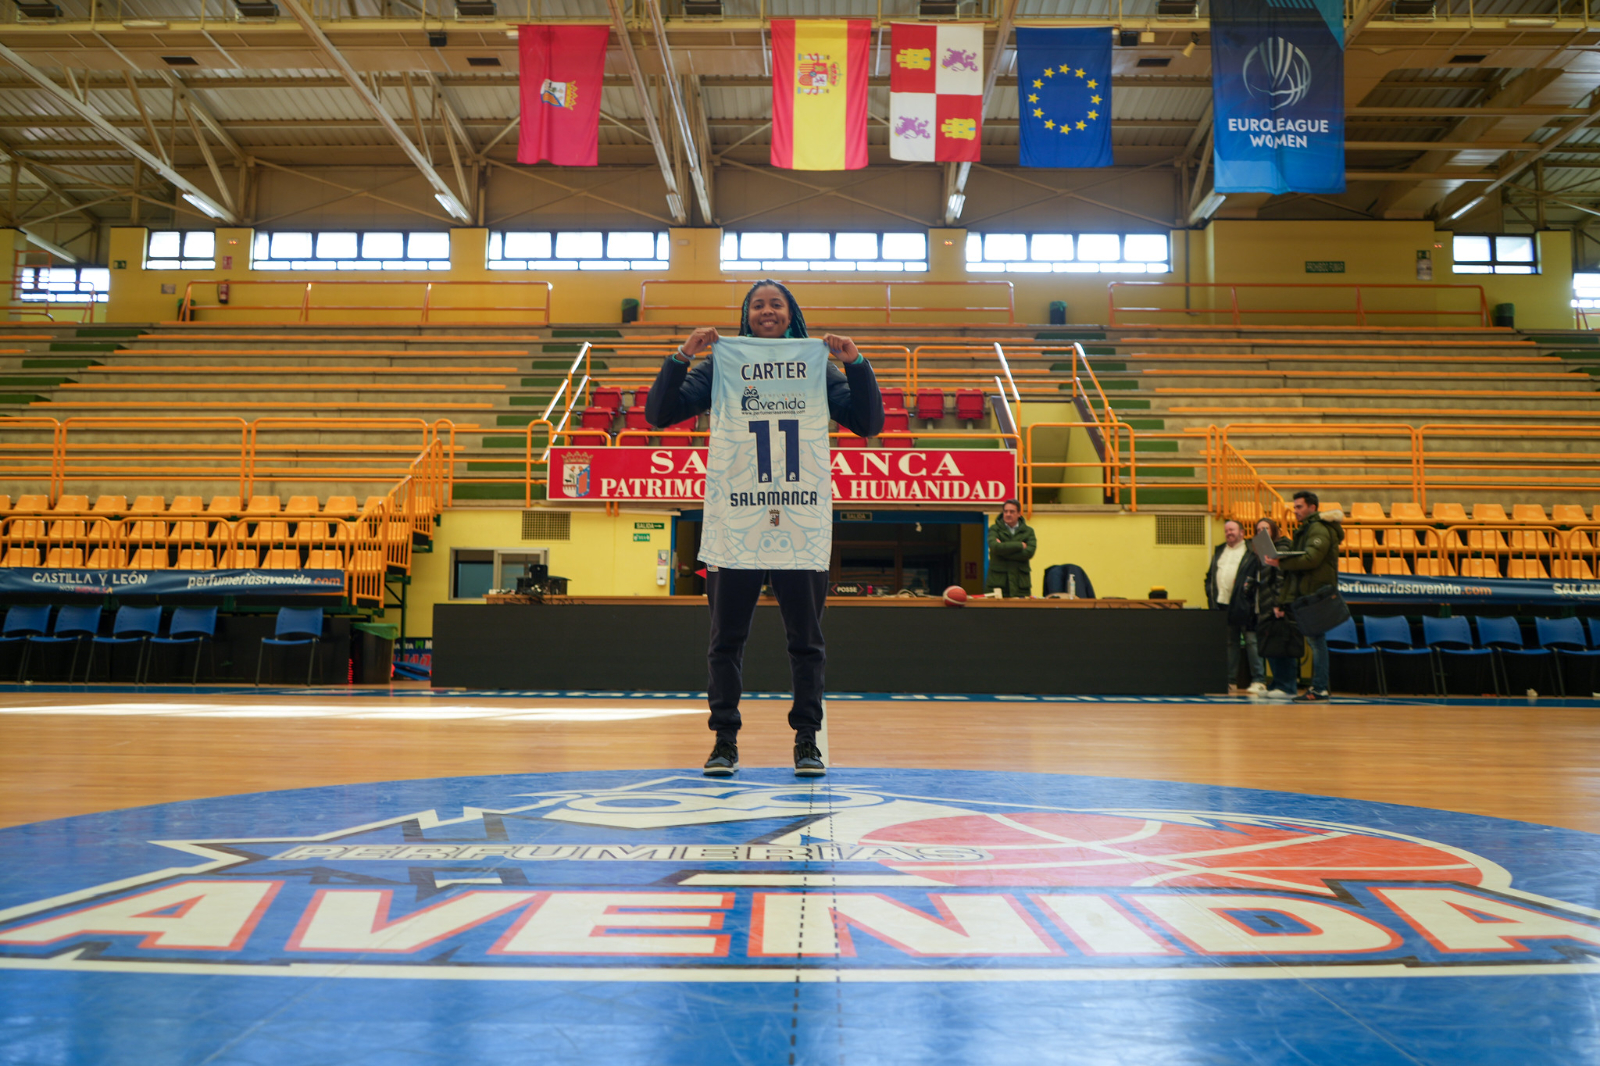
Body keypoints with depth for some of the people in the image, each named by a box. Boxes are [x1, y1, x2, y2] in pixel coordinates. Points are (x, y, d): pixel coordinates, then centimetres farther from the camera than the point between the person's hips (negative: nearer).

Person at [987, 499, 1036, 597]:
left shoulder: (1028, 531, 11)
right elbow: (995, 547, -13)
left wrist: (1003, 548, -7)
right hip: (998, 580, -1)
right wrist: (1019, 545, -8)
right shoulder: (995, 529, 8)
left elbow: (1029, 552, -6)